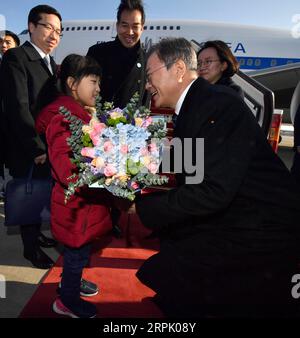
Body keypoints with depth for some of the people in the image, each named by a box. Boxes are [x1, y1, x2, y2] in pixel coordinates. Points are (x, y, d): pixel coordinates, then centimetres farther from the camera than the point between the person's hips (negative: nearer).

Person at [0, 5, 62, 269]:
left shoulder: (52, 64, 12)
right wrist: (36, 148, -20)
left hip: (46, 147, 7)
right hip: (26, 150, -6)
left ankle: (36, 233, 38)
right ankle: (31, 247, 27)